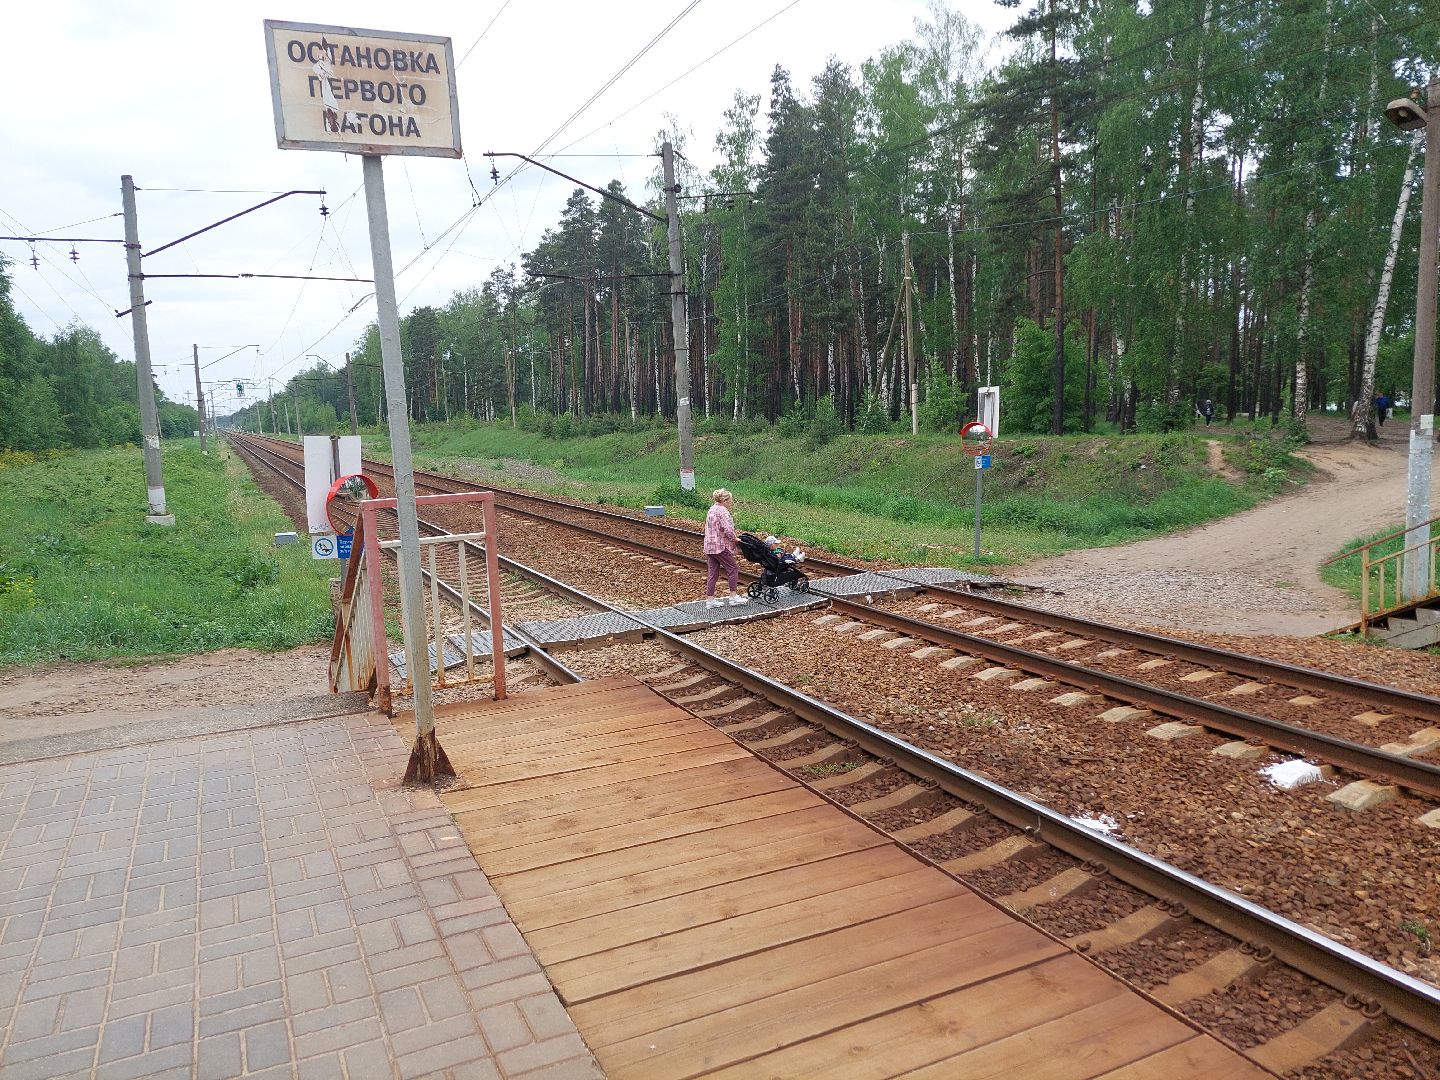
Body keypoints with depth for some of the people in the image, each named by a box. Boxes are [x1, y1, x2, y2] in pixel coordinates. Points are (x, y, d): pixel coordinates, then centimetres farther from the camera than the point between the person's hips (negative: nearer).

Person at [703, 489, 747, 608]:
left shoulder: (712, 509, 16)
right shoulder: (722, 511, -14)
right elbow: (728, 529, -24)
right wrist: (735, 539, -7)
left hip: (709, 546, 9)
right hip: (721, 546, -9)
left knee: (712, 572, 10)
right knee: (732, 568, 4)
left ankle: (710, 599, 10)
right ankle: (733, 596, 8)